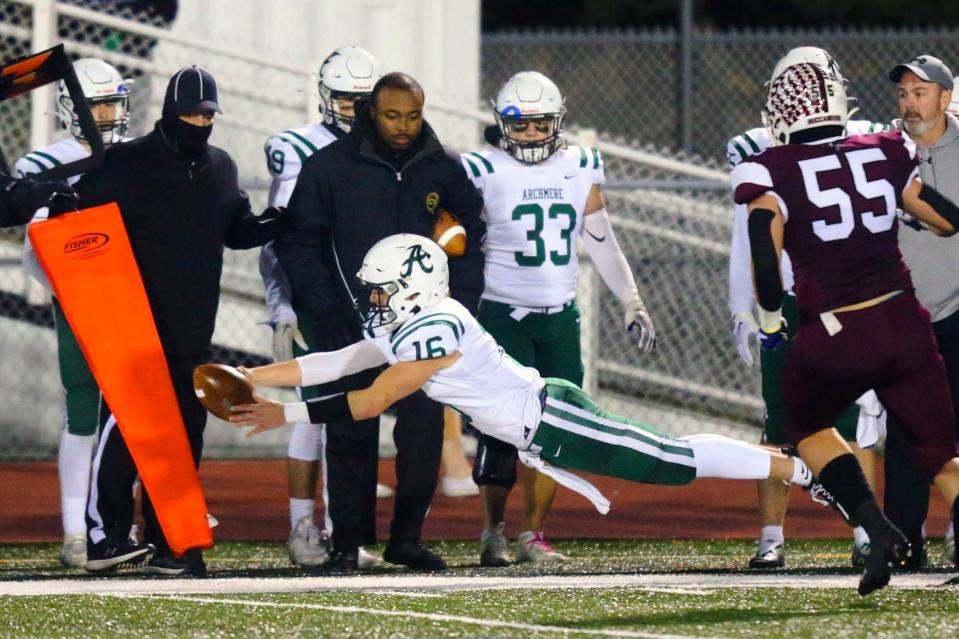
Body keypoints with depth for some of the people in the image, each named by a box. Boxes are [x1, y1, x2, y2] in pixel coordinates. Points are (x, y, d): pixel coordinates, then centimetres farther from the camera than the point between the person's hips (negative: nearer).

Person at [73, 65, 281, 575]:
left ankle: (165, 542, 12)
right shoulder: (127, 163, -4)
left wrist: (277, 224, 4)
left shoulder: (220, 168, 15)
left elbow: (237, 230, 23)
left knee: (184, 432, 7)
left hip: (193, 332, 6)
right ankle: (104, 536, -13)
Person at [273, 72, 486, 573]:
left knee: (423, 434, -3)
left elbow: (469, 245, 17)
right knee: (351, 438, -2)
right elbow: (296, 243, 1)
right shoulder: (330, 167, -3)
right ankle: (348, 543, 6)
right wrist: (326, 308, -8)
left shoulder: (444, 172, 6)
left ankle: (406, 537, 9)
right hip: (350, 326, -2)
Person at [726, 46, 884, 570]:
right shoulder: (761, 154, 4)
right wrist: (742, 314, 5)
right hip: (786, 309, 0)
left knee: (853, 423, -1)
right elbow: (745, 242, 8)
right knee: (779, 425, 0)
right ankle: (771, 539, 3)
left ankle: (866, 533, 5)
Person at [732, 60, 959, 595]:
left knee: (807, 425, 26)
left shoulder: (775, 175, -6)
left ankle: (878, 530, 6)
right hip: (904, 324, 3)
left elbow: (766, 259, -16)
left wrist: (770, 322, 2)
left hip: (837, 337, -3)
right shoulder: (882, 155, 6)